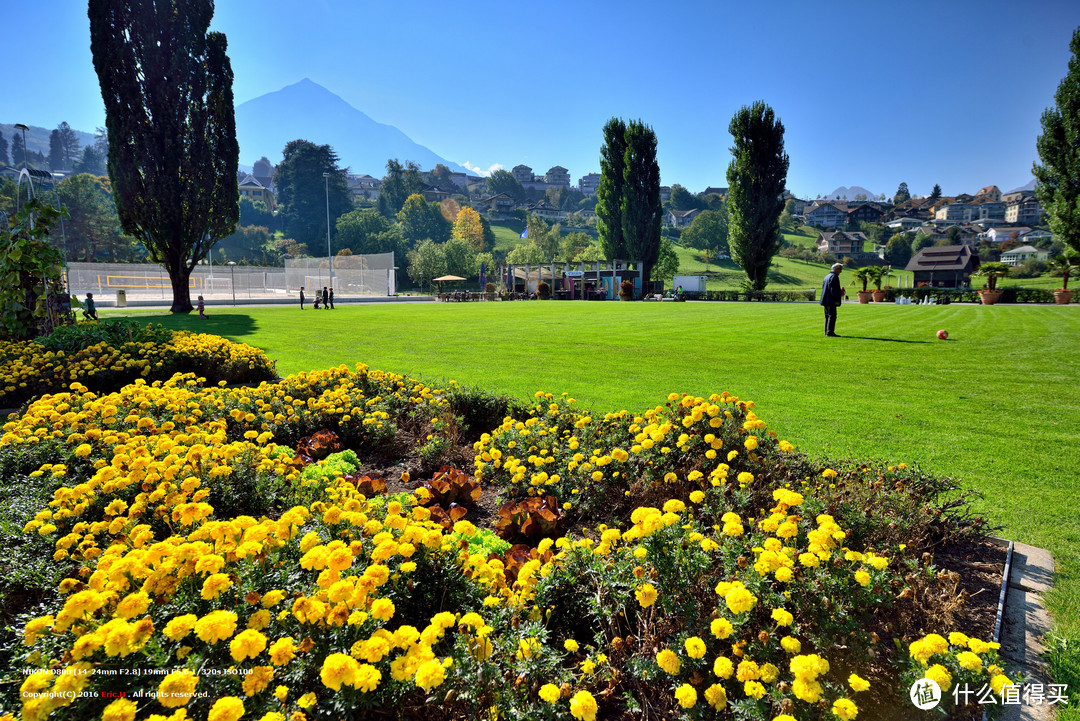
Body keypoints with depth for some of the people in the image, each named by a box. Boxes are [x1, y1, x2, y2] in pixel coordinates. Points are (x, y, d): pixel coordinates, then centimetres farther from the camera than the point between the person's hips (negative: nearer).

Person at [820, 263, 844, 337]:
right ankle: (830, 332, -12)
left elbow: (823, 288, 23)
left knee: (828, 316, 13)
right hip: (831, 300, -10)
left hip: (826, 300, 10)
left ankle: (826, 332, 15)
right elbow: (834, 289, -19)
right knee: (832, 316, -10)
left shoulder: (827, 276, 18)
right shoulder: (834, 276, -12)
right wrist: (836, 300, -19)